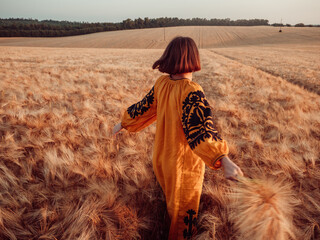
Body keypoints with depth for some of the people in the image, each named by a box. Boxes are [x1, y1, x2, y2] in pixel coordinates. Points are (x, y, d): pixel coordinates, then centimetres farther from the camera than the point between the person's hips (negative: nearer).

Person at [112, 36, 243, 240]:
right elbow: (201, 130, -37)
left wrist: (123, 124, 22)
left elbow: (144, 108, 5)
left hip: (163, 157, 7)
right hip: (185, 162, -7)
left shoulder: (161, 83, -7)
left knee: (173, 199, 32)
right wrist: (224, 160, -46)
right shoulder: (192, 92, -27)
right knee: (184, 207, 17)